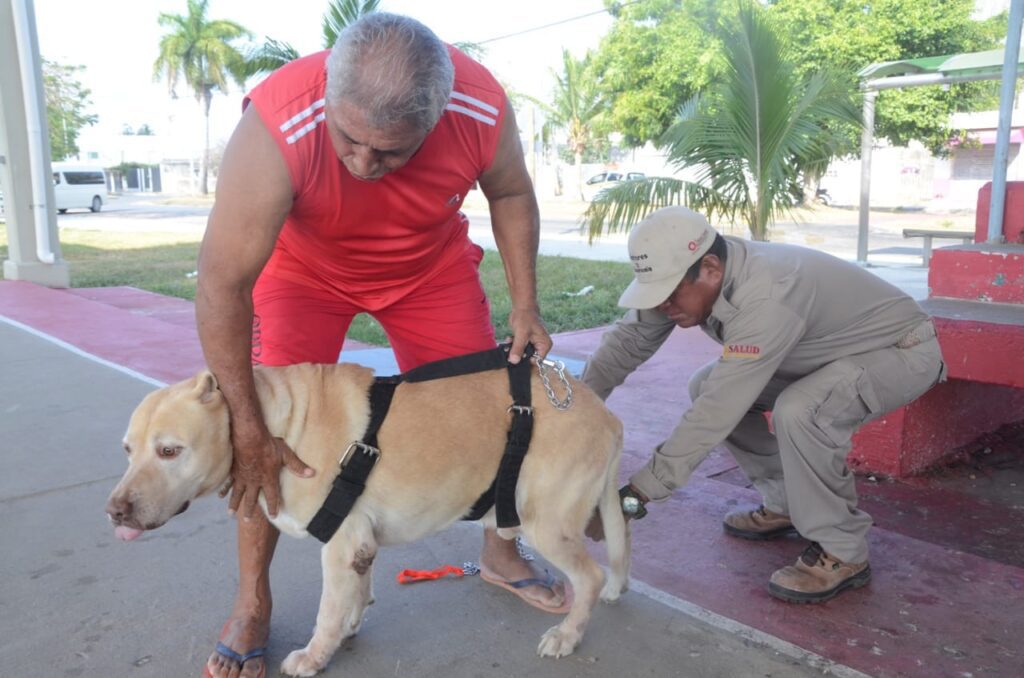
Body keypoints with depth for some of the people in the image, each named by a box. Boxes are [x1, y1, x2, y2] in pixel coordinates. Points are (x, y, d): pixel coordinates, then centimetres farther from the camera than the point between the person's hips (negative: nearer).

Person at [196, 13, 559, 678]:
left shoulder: (483, 107, -30)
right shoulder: (276, 129, -39)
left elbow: (511, 194, -7)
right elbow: (223, 284, -34)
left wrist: (525, 305, -13)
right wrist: (248, 429, -33)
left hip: (431, 264, 3)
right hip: (305, 266, -2)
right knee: (273, 417, -12)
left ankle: (500, 551, 26)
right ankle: (252, 604, 10)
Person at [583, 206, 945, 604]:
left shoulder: (764, 298, -39)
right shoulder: (688, 277, -15)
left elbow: (717, 414, -41)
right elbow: (629, 339, -8)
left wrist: (633, 496, -37)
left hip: (902, 349, -8)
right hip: (837, 349, 8)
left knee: (799, 412, -35)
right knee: (707, 387, -1)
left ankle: (842, 553, -12)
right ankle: (785, 505, 12)